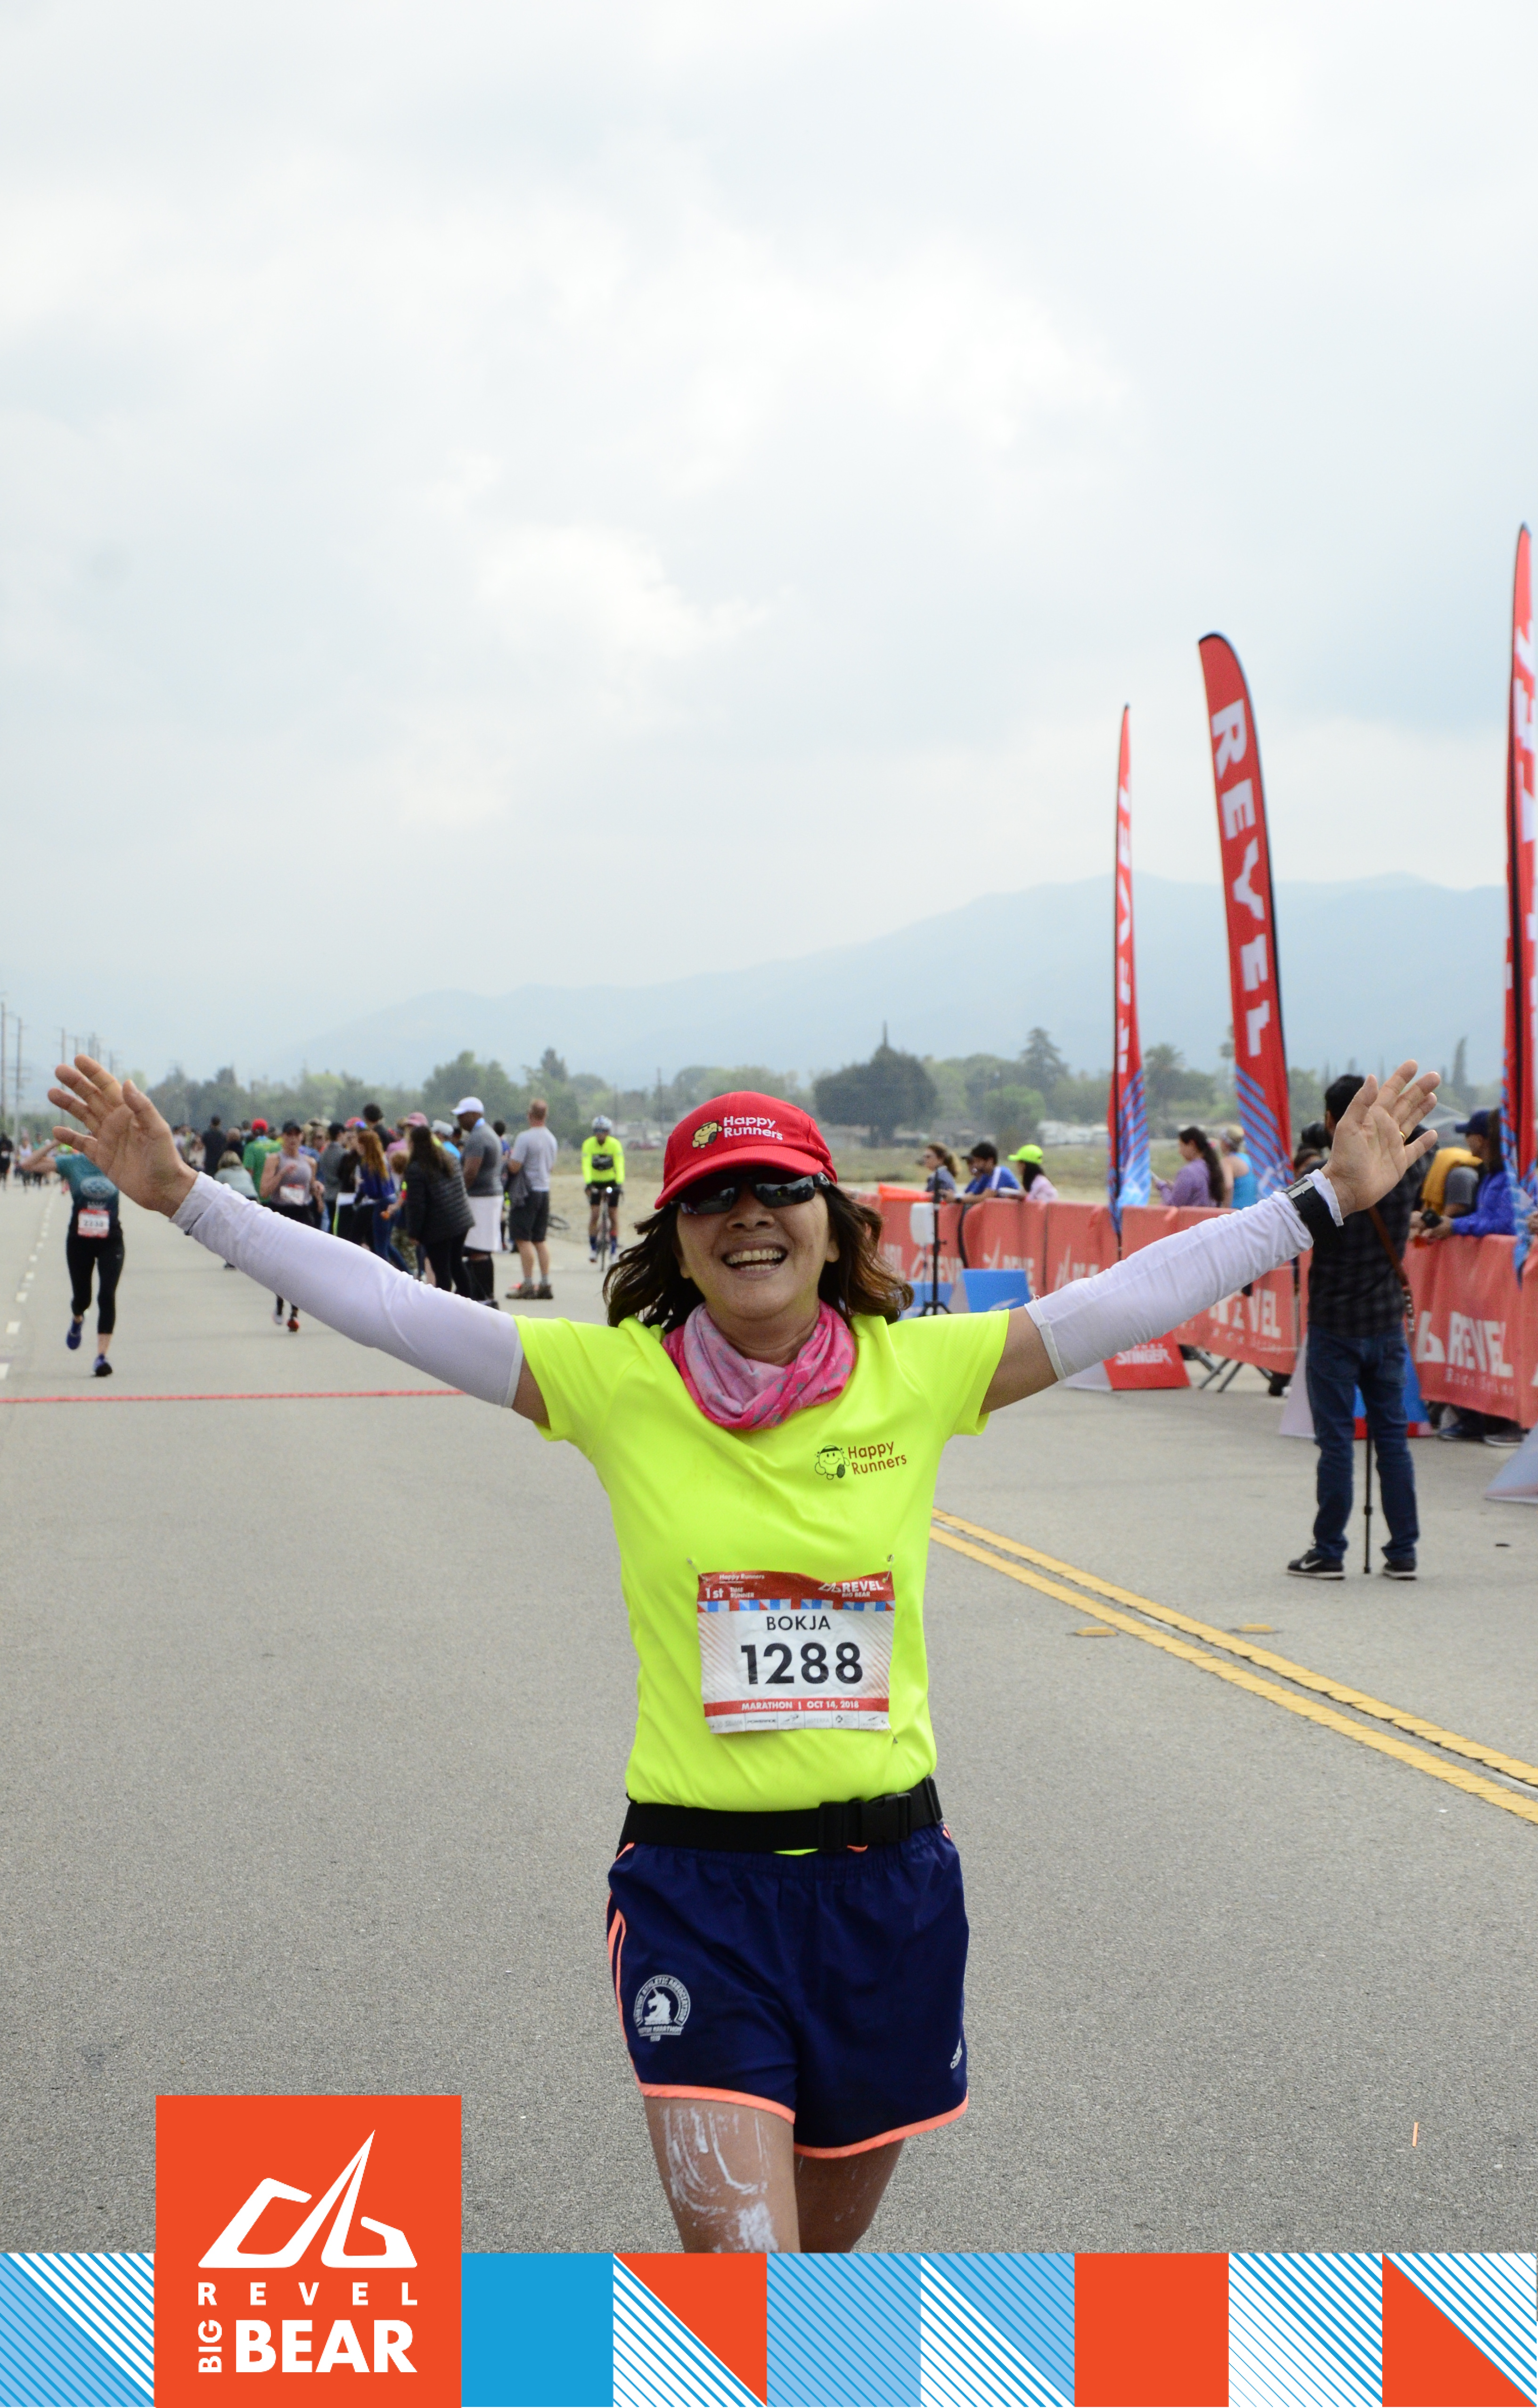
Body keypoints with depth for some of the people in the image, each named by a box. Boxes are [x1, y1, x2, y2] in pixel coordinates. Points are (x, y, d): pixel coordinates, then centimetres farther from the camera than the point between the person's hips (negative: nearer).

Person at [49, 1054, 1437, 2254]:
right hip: (695, 1881, -2)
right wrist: (185, 1198, -10)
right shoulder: (616, 1381, -5)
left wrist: (1328, 1198, 0)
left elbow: (1135, 1296, 1)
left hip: (889, 1876, 2)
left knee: (824, 2244, 20)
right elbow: (385, 1305, -6)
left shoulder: (918, 1374, -2)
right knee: (739, 2256, -12)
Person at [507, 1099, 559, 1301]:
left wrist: (509, 1157, 3)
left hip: (527, 1193, -7)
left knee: (523, 1239, -4)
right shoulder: (552, 1139, 9)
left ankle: (528, 1285, -7)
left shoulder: (525, 1137, -16)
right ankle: (546, 1285, 10)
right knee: (540, 1240, 13)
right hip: (545, 1190, 7)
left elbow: (515, 1167, -19)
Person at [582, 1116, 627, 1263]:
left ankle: (614, 1250, 6)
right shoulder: (588, 1144, -17)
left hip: (612, 1182, 0)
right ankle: (593, 1248, -3)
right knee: (594, 1215, -11)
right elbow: (586, 1165, -25)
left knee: (613, 1216, -3)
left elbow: (620, 1165, -25)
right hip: (595, 1182, 0)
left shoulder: (615, 1144, -18)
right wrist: (588, 1184, -39)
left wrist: (620, 1184, -39)